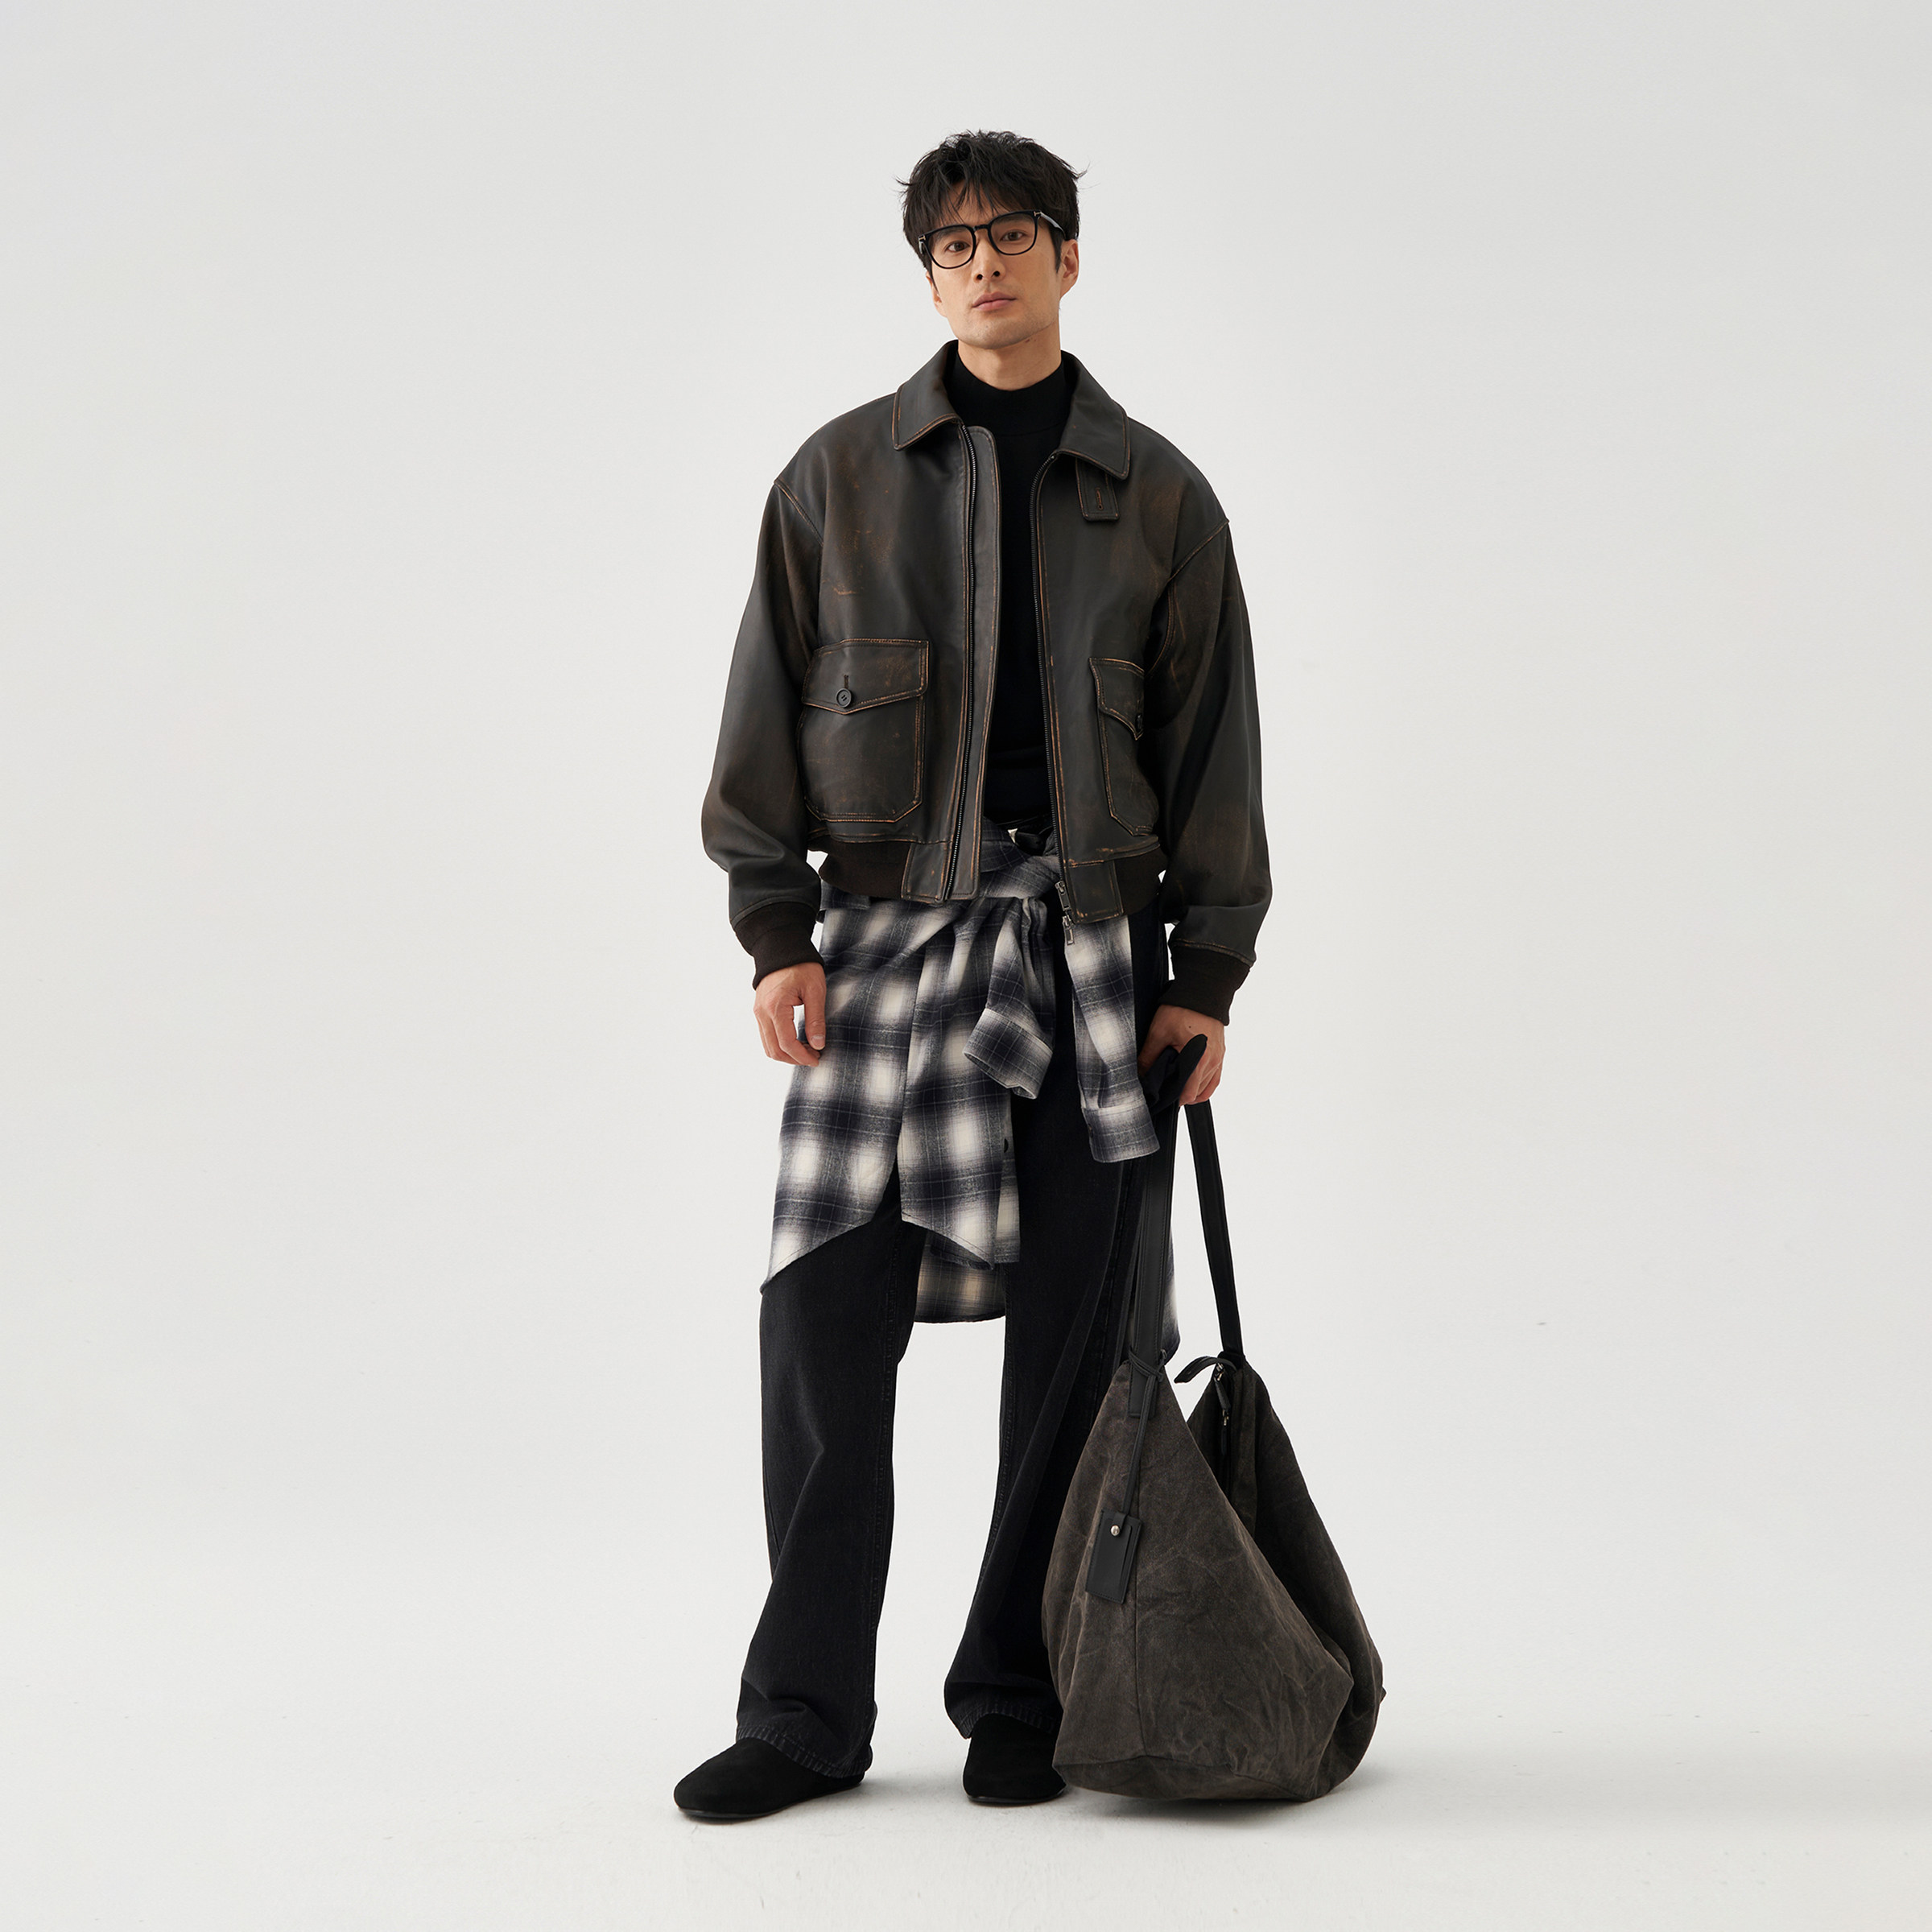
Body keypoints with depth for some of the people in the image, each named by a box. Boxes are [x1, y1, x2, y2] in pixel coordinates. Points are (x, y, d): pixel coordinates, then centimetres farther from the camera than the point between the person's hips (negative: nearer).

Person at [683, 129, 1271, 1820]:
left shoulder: (1157, 497, 8)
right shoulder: (841, 477, 9)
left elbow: (1213, 741, 8)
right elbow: (769, 707, 8)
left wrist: (1206, 975, 2)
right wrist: (774, 927, -1)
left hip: (1091, 941, 0)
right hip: (887, 933, 0)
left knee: (1071, 1334, 3)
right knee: (823, 1320, -4)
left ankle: (1020, 1700, 16)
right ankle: (807, 1713, 7)